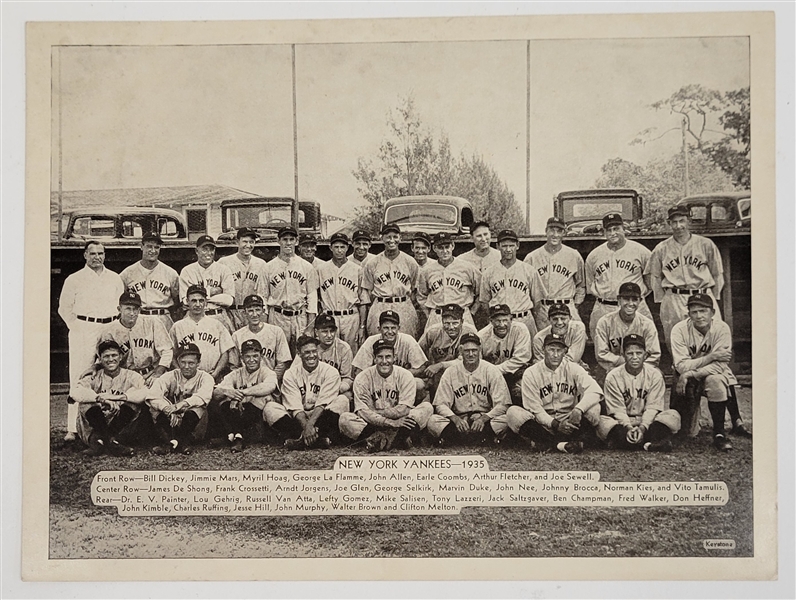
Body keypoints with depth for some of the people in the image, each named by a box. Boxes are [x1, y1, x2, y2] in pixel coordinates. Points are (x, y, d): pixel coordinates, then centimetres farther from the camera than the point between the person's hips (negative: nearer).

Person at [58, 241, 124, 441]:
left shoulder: (115, 279, 14)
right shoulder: (74, 280, 6)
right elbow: (64, 308, 7)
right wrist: (76, 327, -2)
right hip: (83, 331, -3)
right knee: (80, 378, -7)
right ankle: (73, 428, -5)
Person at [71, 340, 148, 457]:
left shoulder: (130, 376, 2)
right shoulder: (94, 378, 4)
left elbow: (146, 393, -20)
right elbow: (74, 392, -17)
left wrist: (116, 397, -28)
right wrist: (100, 398, -31)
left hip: (123, 429, 0)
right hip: (95, 426, 0)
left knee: (132, 404, -25)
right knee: (87, 403, -23)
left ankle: (98, 438, -22)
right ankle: (110, 440, -26)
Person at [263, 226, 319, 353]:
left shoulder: (307, 267, 7)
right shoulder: (269, 267, 6)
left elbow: (312, 295, 6)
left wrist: (311, 322, -1)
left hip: (300, 317, 1)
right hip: (277, 317, 0)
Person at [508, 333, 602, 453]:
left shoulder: (573, 369, 2)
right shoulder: (531, 373, -1)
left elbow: (595, 391, -14)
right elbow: (534, 409, -6)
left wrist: (578, 410, -32)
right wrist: (555, 424, -22)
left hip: (570, 422, 1)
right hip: (543, 424, 0)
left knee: (593, 407, -24)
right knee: (513, 413, -26)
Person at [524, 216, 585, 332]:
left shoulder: (574, 256, 7)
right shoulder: (532, 257, 4)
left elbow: (581, 285, 17)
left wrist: (576, 305, 8)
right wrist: (533, 305, 3)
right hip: (540, 310, 0)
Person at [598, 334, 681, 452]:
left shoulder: (655, 375, -1)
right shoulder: (613, 377, -3)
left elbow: (652, 407, -7)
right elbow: (617, 409, -9)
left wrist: (642, 428, -23)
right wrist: (628, 428, -26)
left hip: (648, 422, 1)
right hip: (622, 423, -1)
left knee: (673, 416, -24)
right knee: (603, 422, -30)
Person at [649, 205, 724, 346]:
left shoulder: (706, 244, 6)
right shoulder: (661, 249, 7)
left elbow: (717, 274, 11)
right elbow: (655, 277, 15)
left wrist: (713, 298, 5)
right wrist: (662, 301, 9)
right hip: (673, 301, 0)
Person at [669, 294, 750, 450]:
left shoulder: (722, 328, -15)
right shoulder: (679, 330, -17)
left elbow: (720, 365, -21)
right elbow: (681, 366, -22)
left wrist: (690, 374, -28)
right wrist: (712, 356, -26)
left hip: (713, 374, 1)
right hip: (686, 380, -1)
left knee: (716, 380, -37)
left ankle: (719, 434, -24)